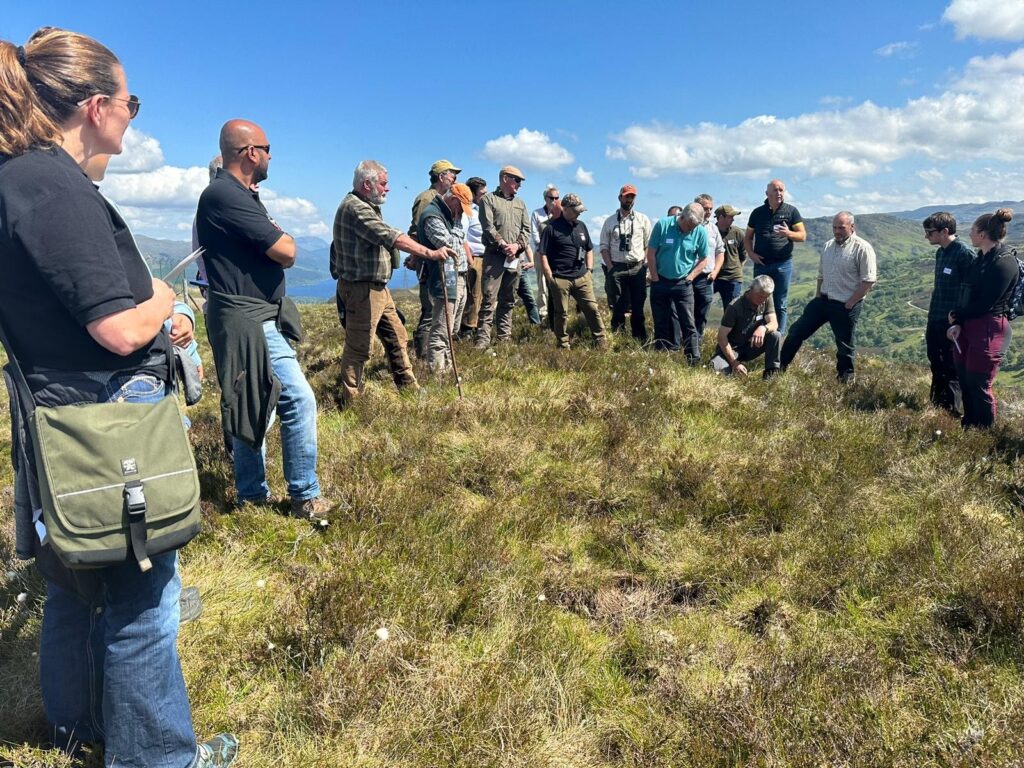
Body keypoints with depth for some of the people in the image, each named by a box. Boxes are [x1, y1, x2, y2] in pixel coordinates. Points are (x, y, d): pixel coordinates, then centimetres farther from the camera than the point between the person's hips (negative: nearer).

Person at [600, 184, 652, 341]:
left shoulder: (643, 220, 6)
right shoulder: (610, 221, 6)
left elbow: (649, 245, 6)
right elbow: (604, 246, 5)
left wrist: (645, 265, -4)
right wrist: (610, 267, -5)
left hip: (638, 268, 0)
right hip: (617, 268, 0)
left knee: (638, 305, 4)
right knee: (618, 306, 3)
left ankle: (640, 339, 12)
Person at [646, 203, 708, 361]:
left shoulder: (700, 232, -7)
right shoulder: (663, 225, -10)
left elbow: (703, 259, 6)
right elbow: (651, 253, -5)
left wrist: (691, 275, -4)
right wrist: (655, 278, -4)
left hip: (683, 283, 0)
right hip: (660, 281, 0)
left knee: (688, 323, -2)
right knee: (661, 324, 9)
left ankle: (694, 359, 2)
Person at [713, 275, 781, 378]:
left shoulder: (766, 301, -4)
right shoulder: (735, 307, -21)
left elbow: (774, 324, -12)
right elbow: (722, 336, -22)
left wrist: (763, 328, -39)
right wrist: (734, 363, -28)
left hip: (751, 346, 4)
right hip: (732, 348, -4)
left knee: (776, 336, -21)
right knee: (717, 369, -33)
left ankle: (771, 373, -10)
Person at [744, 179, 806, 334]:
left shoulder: (791, 211, 2)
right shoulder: (758, 212, 6)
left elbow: (803, 235, -1)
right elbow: (747, 237, 11)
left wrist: (789, 233, -22)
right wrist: (751, 253, -6)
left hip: (783, 264, -1)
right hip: (761, 263, 2)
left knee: (781, 305, 3)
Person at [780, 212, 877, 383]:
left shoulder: (862, 248, -14)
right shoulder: (828, 246, 9)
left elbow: (868, 281, -17)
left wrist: (850, 303, -16)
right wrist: (817, 296, 12)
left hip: (846, 306, -6)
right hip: (823, 300, 6)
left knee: (845, 344, 7)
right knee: (797, 331, 6)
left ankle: (845, 378, 27)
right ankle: (780, 366, 17)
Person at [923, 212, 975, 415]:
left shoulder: (964, 253, -17)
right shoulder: (940, 252, 10)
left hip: (952, 321, -9)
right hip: (935, 318, 9)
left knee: (952, 367, 2)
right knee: (936, 362, 19)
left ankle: (953, 410, 13)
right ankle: (936, 403, 34)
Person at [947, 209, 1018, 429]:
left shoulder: (1004, 262, -16)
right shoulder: (982, 258, 12)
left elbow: (985, 304, -19)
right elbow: (967, 295, 9)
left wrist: (957, 316, -4)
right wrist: (957, 324, -2)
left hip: (989, 329, -9)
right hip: (967, 326, 9)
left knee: (978, 385, -1)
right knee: (965, 380, 14)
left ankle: (984, 431, 14)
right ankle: (968, 425, 28)